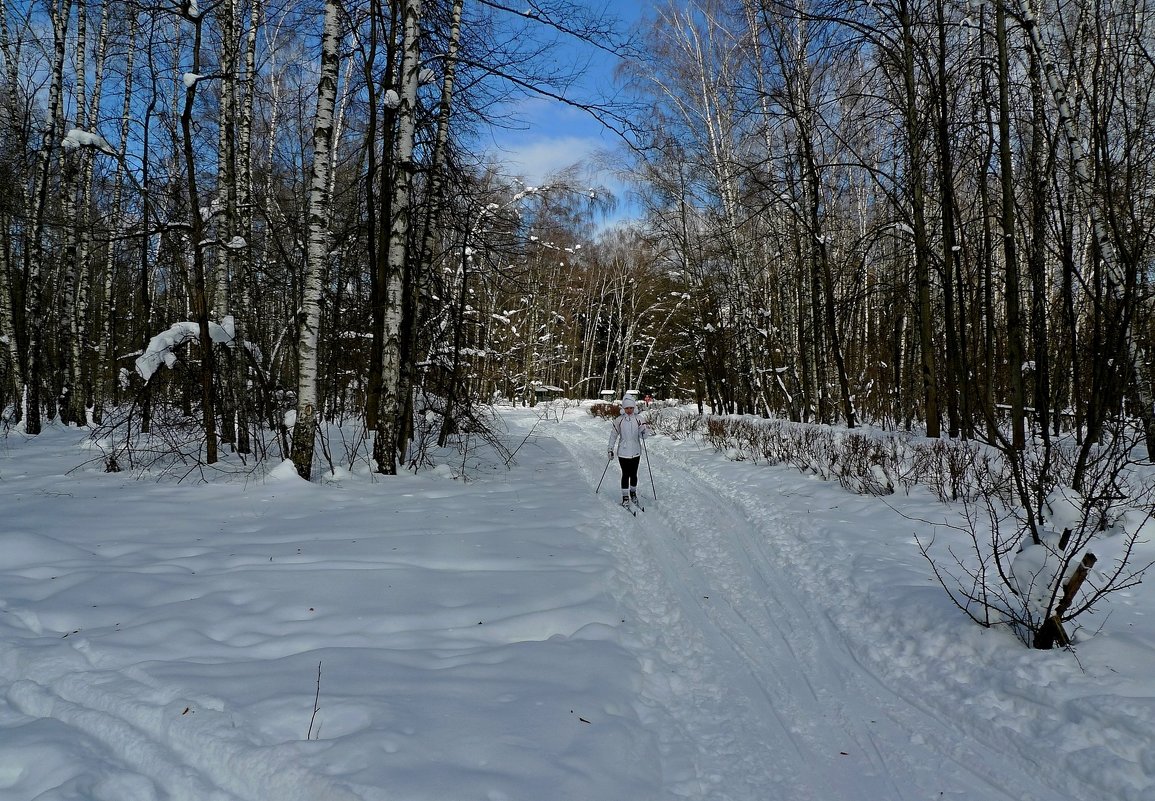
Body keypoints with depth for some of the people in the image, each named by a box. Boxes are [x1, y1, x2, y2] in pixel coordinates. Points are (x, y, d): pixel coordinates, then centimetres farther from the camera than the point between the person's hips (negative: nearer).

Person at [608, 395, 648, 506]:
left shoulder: (639, 419, -4)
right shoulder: (619, 420, -5)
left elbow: (643, 436, -7)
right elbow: (613, 435, 3)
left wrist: (644, 432, -30)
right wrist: (610, 449, 5)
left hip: (636, 452, 1)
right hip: (623, 452, -1)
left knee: (633, 474, 11)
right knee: (625, 475, 1)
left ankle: (633, 493, 31)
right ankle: (625, 497, 11)